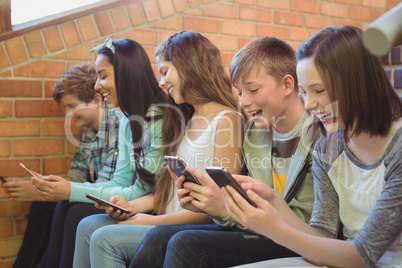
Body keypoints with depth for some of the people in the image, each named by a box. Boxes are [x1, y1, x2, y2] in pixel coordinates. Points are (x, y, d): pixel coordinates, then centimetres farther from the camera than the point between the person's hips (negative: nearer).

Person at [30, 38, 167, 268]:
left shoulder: (160, 121, -20)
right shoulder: (127, 121, 8)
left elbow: (142, 192, -20)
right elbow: (120, 183, 7)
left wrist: (73, 191, -17)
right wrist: (68, 187, -7)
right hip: (138, 205, 8)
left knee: (79, 214, -17)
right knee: (65, 206, -7)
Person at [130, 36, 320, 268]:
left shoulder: (317, 135, -15)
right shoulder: (255, 134, 9)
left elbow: (309, 225, -19)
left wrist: (227, 207, -21)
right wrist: (208, 205, -10)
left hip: (297, 248, -7)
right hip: (266, 235, 7)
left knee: (187, 244, -23)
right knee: (160, 237, -7)